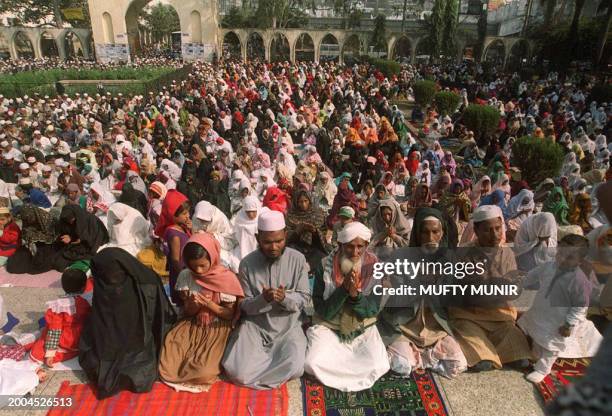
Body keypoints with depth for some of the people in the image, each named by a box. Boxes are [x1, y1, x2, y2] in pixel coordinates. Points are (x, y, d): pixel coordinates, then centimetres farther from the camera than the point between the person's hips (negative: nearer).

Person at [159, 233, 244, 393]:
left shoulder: (227, 278, -14)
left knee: (204, 373, -21)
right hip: (192, 326, 4)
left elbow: (230, 314, -7)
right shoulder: (185, 276, -5)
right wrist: (192, 305, -21)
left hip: (217, 330, -3)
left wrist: (209, 304, -23)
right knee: (167, 366, -15)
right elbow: (187, 312, 3)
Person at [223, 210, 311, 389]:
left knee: (294, 368, -23)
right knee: (238, 372, -20)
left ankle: (262, 359, 8)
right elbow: (245, 306, -4)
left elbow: (304, 298, -3)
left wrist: (285, 297, -25)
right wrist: (263, 299, -26)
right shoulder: (247, 263, -8)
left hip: (288, 326, 1)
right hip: (255, 326, 0)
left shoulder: (298, 259, -7)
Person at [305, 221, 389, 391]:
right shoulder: (325, 267, -14)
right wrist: (343, 289, -29)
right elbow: (323, 312, -14)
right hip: (328, 327, -1)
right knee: (313, 364, -24)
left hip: (363, 329, 2)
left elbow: (372, 310, -9)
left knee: (378, 366, -21)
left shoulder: (375, 268, -10)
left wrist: (355, 294, -29)